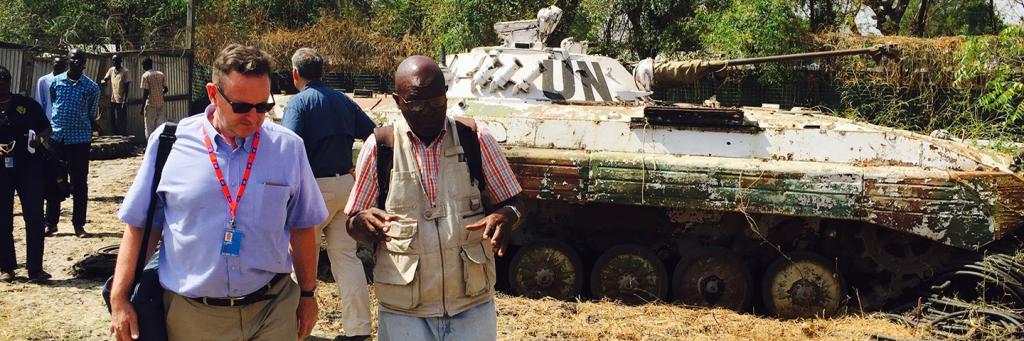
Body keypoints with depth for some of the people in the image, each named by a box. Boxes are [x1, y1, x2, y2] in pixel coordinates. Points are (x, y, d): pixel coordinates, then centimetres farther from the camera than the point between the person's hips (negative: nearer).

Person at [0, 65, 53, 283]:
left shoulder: (27, 104, 5)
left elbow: (46, 128, 11)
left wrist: (39, 137, -11)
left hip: (29, 167, 0)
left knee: (35, 218, -3)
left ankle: (35, 269, 3)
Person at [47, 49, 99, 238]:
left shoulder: (91, 87, -1)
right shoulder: (55, 82, 3)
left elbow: (91, 115, 7)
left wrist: (94, 127, -6)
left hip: (80, 140, -1)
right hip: (56, 138, 2)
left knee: (79, 183, 4)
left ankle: (79, 225, 12)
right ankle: (51, 222, 18)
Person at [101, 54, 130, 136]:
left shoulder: (125, 71, -8)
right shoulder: (111, 70, 8)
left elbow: (126, 87, -10)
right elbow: (105, 79, 10)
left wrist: (125, 101, -15)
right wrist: (103, 81, -15)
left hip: (121, 101, -6)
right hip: (113, 100, 6)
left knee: (121, 123, -4)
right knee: (113, 122, 11)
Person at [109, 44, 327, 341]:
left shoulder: (288, 147, -2)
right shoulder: (169, 142, -4)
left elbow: (302, 227, 7)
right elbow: (140, 226, 2)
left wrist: (307, 294, 12)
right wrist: (119, 300, -1)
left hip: (272, 309, 0)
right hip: (190, 314, 0)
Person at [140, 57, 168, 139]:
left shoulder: (145, 75, -8)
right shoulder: (161, 74, 7)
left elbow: (145, 92, -12)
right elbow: (165, 89, 7)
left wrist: (142, 107, -7)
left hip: (150, 105, -5)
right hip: (160, 104, 5)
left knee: (150, 129, 2)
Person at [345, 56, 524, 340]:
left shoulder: (476, 140, -2)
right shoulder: (379, 147, -3)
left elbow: (511, 203, 5)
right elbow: (353, 223, 3)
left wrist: (505, 217, -18)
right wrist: (364, 223, -20)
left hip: (473, 305, 1)